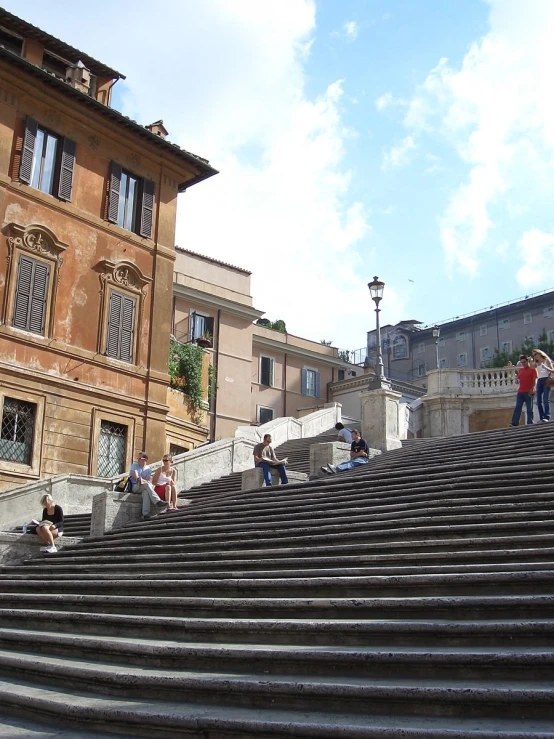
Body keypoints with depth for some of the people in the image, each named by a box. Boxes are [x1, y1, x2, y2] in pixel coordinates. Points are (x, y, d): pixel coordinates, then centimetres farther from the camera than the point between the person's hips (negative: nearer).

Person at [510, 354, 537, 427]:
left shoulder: (533, 369, 0)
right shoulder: (520, 370, 16)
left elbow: (534, 380, -6)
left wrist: (532, 389, -18)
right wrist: (517, 378, -2)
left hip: (529, 392, -5)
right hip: (520, 391, 5)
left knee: (529, 409, -1)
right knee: (517, 408, -4)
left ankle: (530, 424, 0)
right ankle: (514, 423, -9)